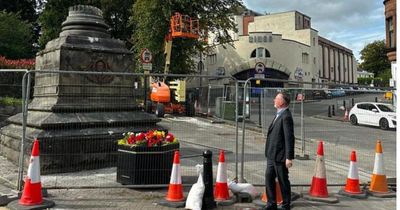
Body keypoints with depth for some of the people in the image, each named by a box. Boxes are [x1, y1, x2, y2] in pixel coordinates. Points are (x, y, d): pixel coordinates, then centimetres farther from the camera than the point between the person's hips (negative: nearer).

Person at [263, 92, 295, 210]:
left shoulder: (286, 117, -18)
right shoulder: (279, 115, 13)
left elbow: (289, 138, -21)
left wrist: (289, 157, -22)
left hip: (280, 156, -9)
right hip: (272, 155, 9)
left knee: (283, 181, 5)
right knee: (269, 178, 13)